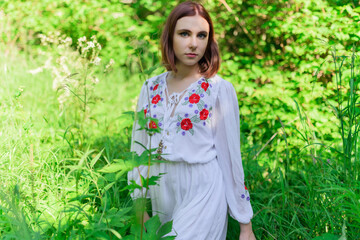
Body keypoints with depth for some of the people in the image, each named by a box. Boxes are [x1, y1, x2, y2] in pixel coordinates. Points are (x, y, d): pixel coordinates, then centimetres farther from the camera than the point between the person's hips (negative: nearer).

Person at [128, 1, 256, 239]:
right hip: (162, 200, 4)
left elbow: (230, 158, -3)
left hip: (202, 197, -4)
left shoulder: (219, 90, -5)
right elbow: (140, 150, 11)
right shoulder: (151, 88, 6)